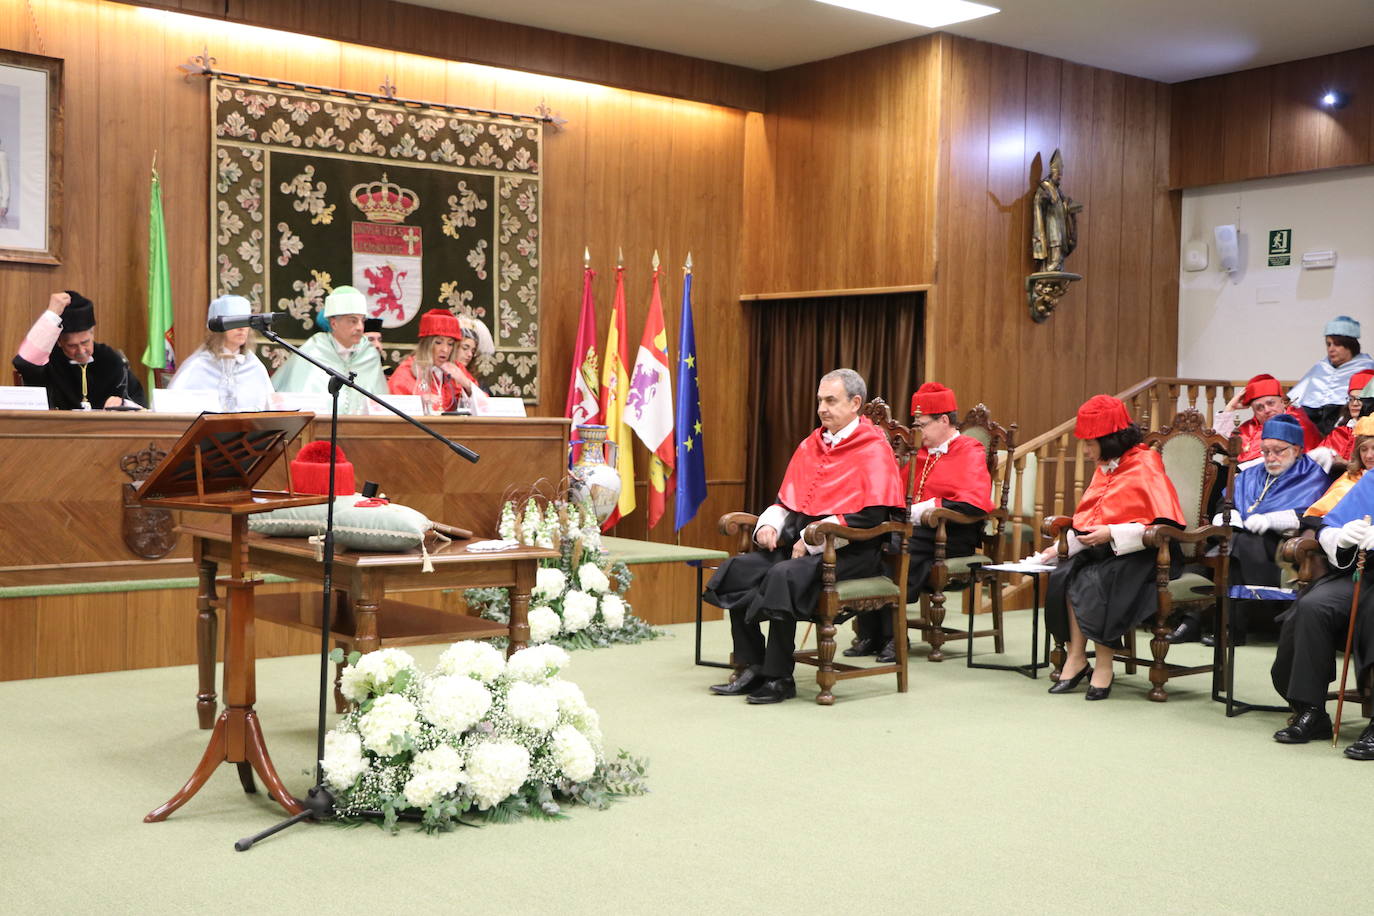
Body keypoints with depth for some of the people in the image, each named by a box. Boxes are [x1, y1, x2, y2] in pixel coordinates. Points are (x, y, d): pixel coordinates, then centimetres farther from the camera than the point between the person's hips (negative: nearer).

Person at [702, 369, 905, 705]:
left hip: (847, 552, -8)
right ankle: (751, 667, -8)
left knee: (785, 576, -33)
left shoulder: (874, 450, -6)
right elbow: (786, 500, 23)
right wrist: (768, 525, 1)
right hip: (798, 542, 8)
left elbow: (870, 516, -16)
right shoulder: (811, 444, 17)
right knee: (737, 570, -13)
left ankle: (779, 678, -20)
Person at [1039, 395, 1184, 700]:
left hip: (1136, 553, -7)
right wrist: (1062, 546, 12)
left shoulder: (1146, 466, -9)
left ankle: (1103, 665, -20)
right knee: (1065, 574, -23)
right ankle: (1076, 658, -20)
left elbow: (1166, 525, -17)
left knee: (1092, 581, -32)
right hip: (1102, 549, 7)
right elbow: (1088, 520, 26)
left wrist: (1111, 534, -20)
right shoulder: (1104, 469, 16)